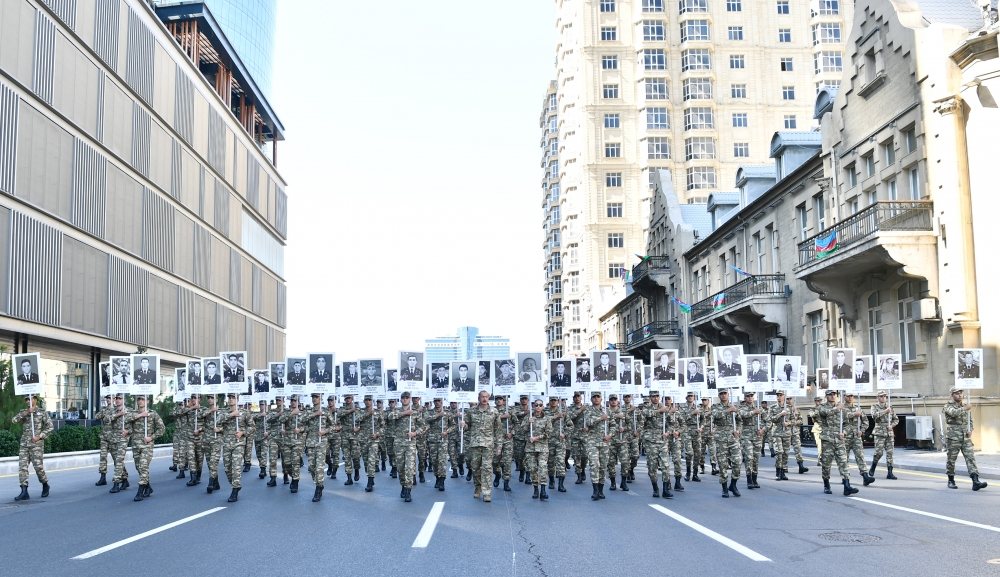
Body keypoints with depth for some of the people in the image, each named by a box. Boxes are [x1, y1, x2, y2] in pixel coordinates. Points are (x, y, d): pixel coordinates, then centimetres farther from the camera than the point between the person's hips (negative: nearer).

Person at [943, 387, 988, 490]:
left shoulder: (965, 406, 14)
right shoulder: (948, 406, -3)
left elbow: (970, 421, 21)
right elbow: (954, 413, -26)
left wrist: (970, 430, 4)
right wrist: (965, 408, -21)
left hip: (966, 437, 4)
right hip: (953, 437, -4)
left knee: (971, 457, -8)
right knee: (951, 459, 4)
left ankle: (976, 482, -16)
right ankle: (951, 481, 18)